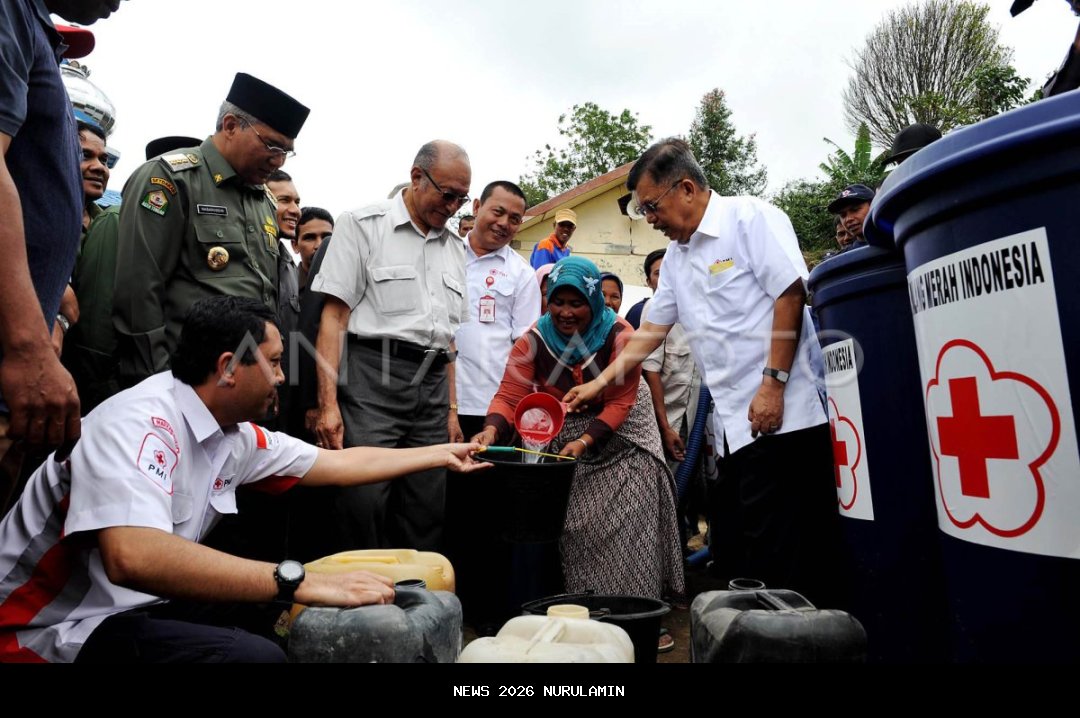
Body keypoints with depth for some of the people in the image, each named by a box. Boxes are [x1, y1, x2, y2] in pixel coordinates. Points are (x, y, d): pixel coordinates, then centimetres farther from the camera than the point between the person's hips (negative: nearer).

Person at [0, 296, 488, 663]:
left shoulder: (236, 435, 2)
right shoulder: (139, 421, -24)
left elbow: (338, 463, 12)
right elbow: (132, 557, -39)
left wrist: (441, 454, 18)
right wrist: (299, 582, -38)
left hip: (139, 605, 9)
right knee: (255, 655, -29)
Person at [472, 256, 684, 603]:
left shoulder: (619, 336, -19)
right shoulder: (533, 341, -12)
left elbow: (619, 402, -21)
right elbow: (510, 395, -21)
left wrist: (585, 441, -34)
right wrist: (492, 429, -41)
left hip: (617, 435, -1)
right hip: (561, 435, 2)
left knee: (623, 528, -5)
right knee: (572, 525, 0)